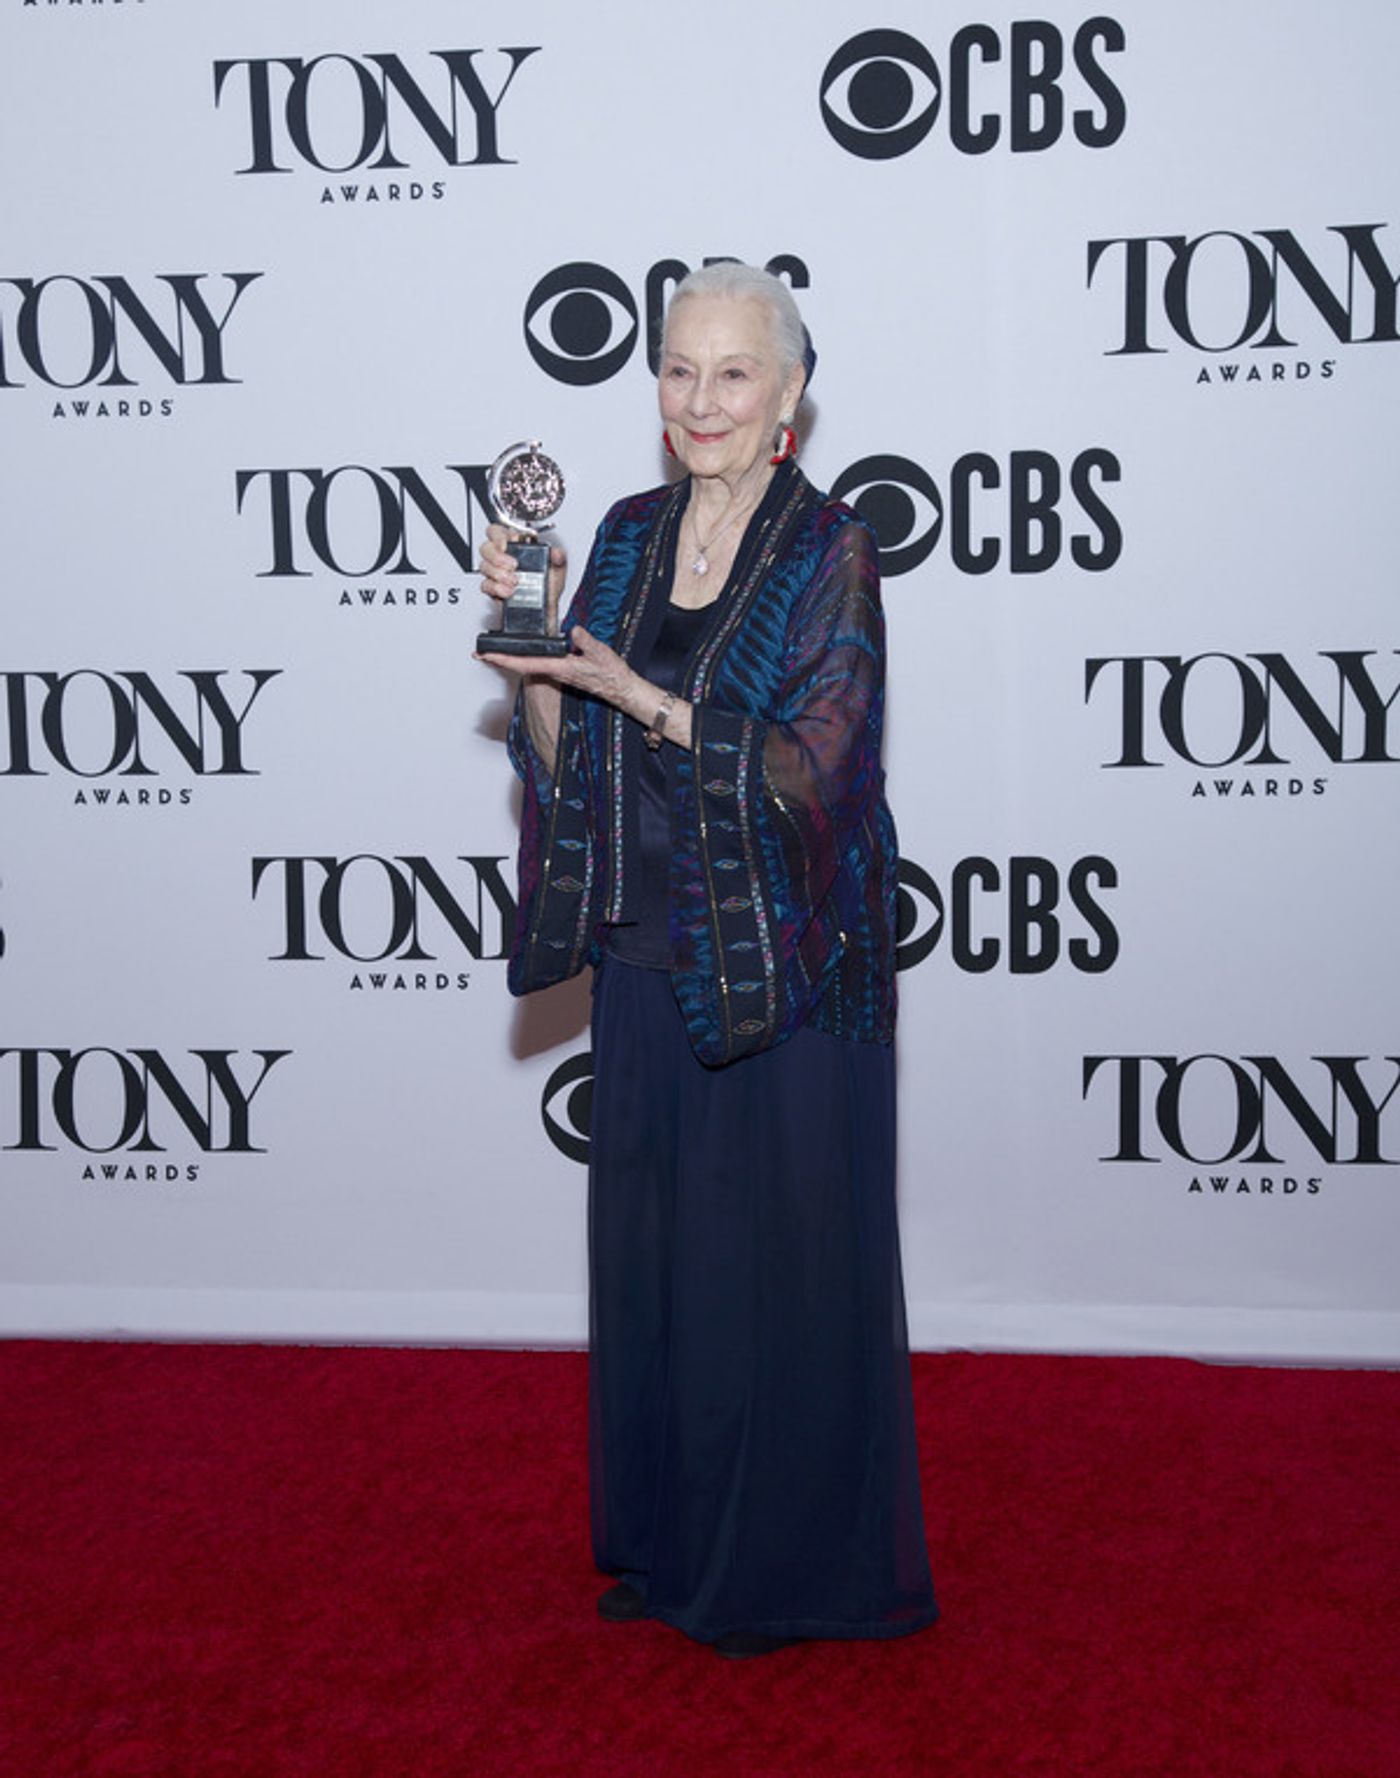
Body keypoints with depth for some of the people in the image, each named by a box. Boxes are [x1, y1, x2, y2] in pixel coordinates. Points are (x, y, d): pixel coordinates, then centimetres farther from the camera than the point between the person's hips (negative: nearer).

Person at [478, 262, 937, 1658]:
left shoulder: (829, 554, -8)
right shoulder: (628, 538, 8)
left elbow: (807, 769, -16)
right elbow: (566, 760, 7)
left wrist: (633, 691, -22)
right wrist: (529, 637, -9)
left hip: (782, 971, -5)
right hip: (647, 958, 6)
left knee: (785, 1259, 4)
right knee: (652, 1252, 13)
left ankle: (794, 1560, 22)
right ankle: (669, 1548, 30)